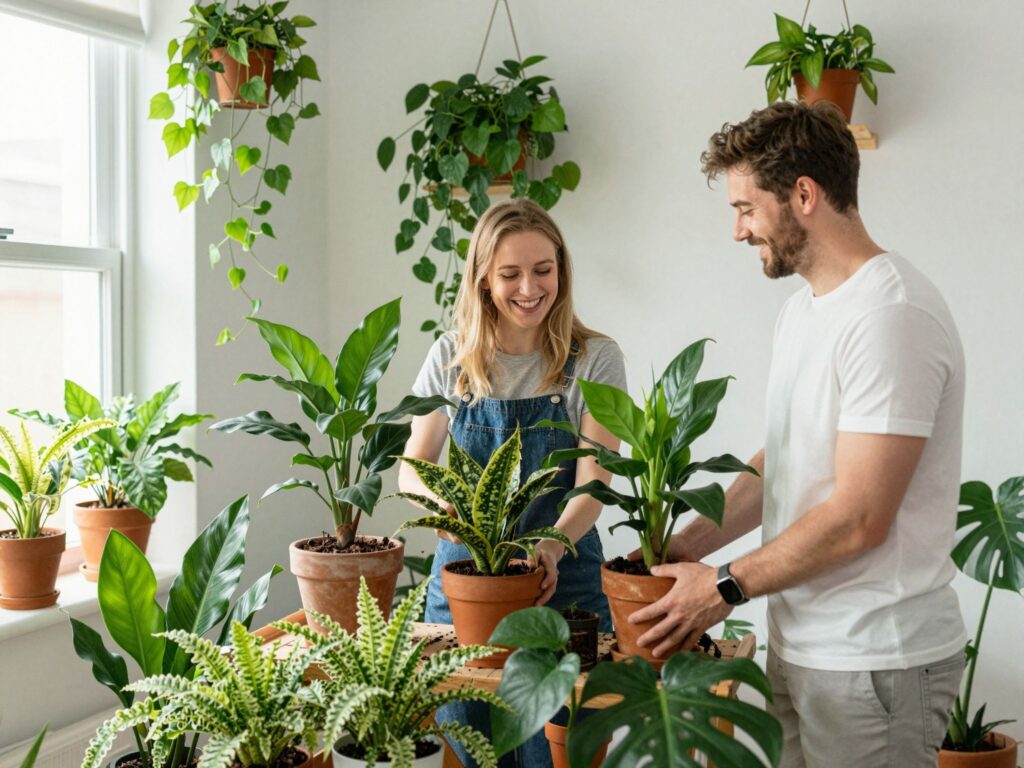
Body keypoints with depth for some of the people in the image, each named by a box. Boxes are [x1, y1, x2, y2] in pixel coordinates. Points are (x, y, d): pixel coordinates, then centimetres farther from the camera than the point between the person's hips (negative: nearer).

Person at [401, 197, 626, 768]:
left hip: (561, 580, -2)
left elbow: (593, 484, -12)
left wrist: (553, 545, -32)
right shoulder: (452, 357, 2)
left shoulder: (595, 359, -5)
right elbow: (411, 467, 4)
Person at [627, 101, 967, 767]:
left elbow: (860, 519, -22)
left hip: (874, 661, -8)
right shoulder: (804, 308, 12)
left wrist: (726, 587, -13)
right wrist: (693, 544, 8)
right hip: (801, 645, 8)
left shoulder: (890, 315, -20)